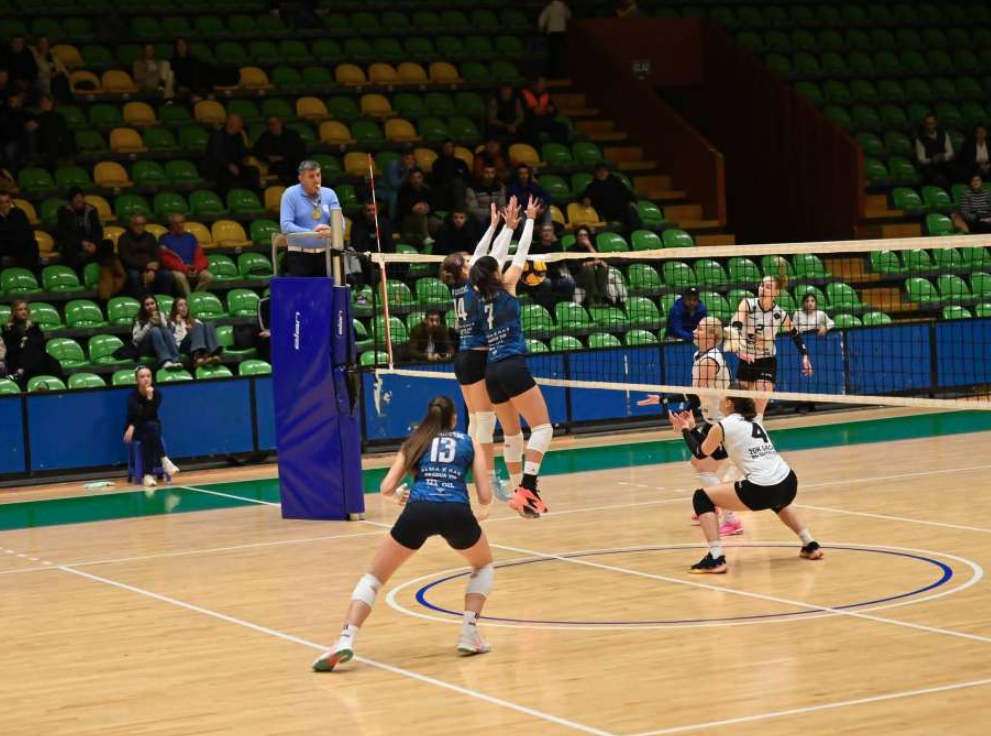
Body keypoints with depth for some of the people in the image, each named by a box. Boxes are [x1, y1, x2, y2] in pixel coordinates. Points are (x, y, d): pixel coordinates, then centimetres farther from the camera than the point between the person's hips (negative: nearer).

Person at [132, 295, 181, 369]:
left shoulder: (160, 315, 11)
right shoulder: (139, 319, 1)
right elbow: (136, 338, -11)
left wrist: (161, 322, -15)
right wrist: (149, 324, -17)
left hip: (160, 346, 3)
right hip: (144, 349, -3)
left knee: (165, 330, -27)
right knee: (154, 330, -31)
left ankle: (175, 360, -47)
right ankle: (165, 361, -56)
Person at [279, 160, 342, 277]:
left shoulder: (329, 194, 8)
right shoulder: (290, 194, -2)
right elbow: (286, 225, -12)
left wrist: (331, 231, -23)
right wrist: (310, 233, -25)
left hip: (325, 253, 4)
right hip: (300, 254, -4)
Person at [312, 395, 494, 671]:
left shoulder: (415, 443, 25)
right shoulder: (469, 443, 23)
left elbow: (386, 488, 16)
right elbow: (485, 496, 15)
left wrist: (400, 493, 39)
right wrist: (481, 513, 39)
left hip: (417, 511, 0)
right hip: (456, 513, 0)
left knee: (373, 577, 13)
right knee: (483, 566, 31)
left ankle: (345, 641, -10)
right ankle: (469, 634, 14)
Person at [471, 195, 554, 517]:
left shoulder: (481, 296, 14)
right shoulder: (505, 287, 1)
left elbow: (486, 263, 28)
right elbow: (521, 253, 9)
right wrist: (529, 219, 21)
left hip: (492, 371, 7)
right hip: (513, 367, -7)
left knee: (511, 433, 17)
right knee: (542, 427, -9)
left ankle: (519, 490, 20)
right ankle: (527, 488, -26)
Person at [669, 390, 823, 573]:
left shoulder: (722, 426, 1)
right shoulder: (752, 421, 23)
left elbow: (700, 453, 18)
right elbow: (718, 452, 33)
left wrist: (685, 430, 32)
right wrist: (692, 429, 35)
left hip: (761, 491, -7)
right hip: (789, 483, 7)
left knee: (701, 498, 5)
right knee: (778, 501, 44)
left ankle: (715, 558, -6)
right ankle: (810, 545, 37)